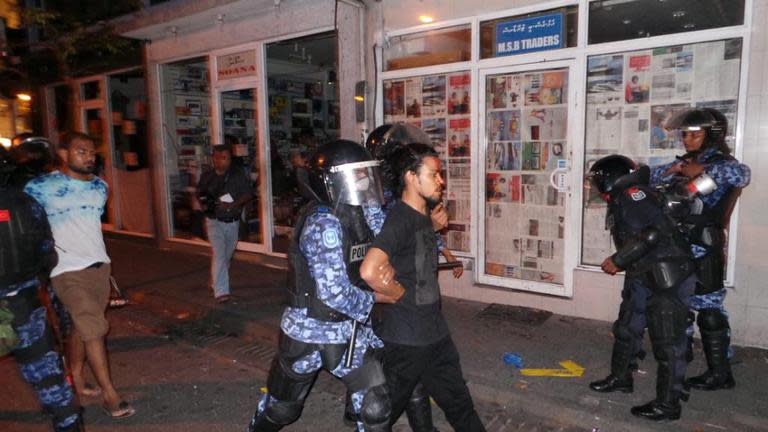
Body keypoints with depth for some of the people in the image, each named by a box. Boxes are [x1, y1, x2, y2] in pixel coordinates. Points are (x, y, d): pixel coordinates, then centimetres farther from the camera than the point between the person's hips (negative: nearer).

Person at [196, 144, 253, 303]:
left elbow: (248, 193, -3)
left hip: (233, 221, 2)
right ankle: (221, 291, -16)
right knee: (219, 254, -14)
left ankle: (216, 281, 38)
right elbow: (200, 194, 13)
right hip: (214, 221, -2)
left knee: (227, 254, 15)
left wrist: (234, 204, -18)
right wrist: (205, 204, -9)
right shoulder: (207, 176, 0)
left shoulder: (238, 175, -4)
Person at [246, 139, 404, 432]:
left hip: (350, 332, 6)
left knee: (376, 408, 5)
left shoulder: (361, 215, -2)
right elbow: (335, 292, -28)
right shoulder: (323, 223, -25)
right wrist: (374, 298, -14)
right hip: (310, 331, -6)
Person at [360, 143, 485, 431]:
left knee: (459, 402, 20)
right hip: (404, 339, -8)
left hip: (435, 332, 9)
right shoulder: (400, 220, -22)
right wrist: (399, 293, -20)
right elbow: (369, 272, -35)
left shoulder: (424, 217, 7)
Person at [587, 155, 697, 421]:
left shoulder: (631, 194, -16)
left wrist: (618, 260, -19)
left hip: (666, 278, -11)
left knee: (667, 341, 0)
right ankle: (620, 378, 37)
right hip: (644, 278, 11)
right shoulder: (620, 200, 14)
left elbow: (652, 233, -27)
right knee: (626, 329, 20)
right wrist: (619, 262, 5)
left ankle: (668, 404, 12)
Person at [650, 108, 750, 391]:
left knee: (707, 307, -3)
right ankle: (682, 350, 39)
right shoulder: (685, 162, 13)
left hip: (704, 246, -7)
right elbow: (652, 179, 9)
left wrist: (702, 171, -28)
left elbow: (742, 174, -29)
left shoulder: (719, 162, -8)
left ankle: (720, 373, 8)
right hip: (680, 243, 7)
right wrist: (671, 170, -8)